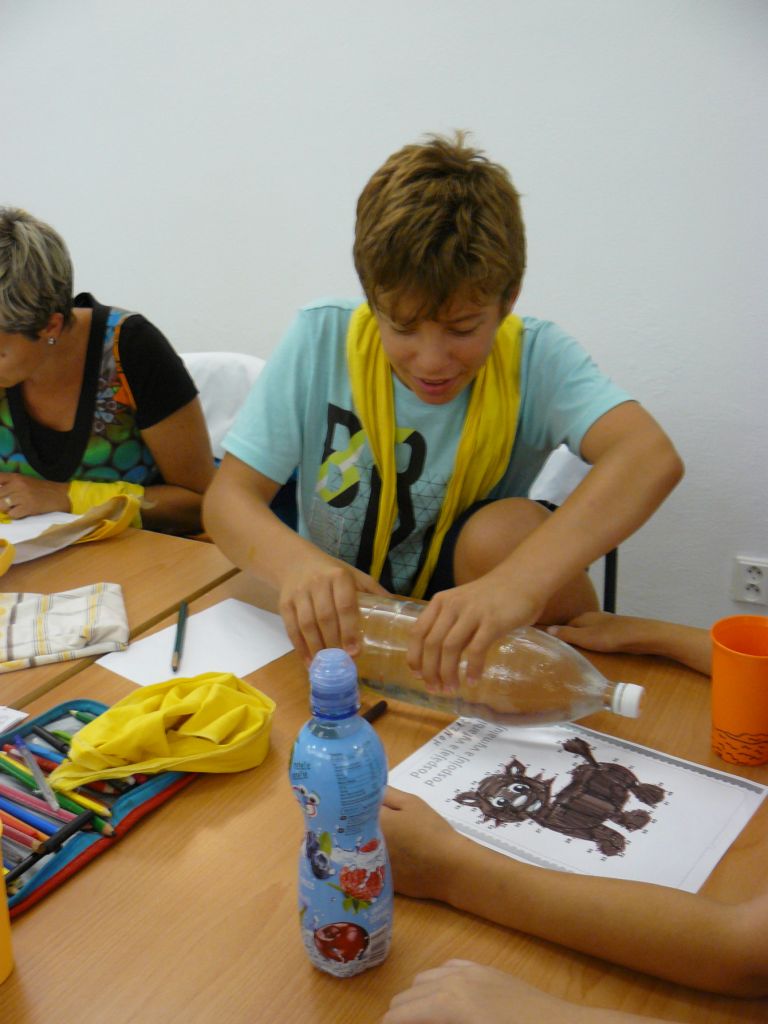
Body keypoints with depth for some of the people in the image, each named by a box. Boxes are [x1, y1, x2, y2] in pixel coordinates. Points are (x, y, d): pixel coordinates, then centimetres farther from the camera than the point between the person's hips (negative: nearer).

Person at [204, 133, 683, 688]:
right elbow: (228, 496, -14)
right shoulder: (322, 337, -12)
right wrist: (296, 561, -37)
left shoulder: (536, 356, -16)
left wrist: (518, 581, -51)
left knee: (511, 528, -28)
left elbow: (651, 456, -34)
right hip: (336, 621, 1)